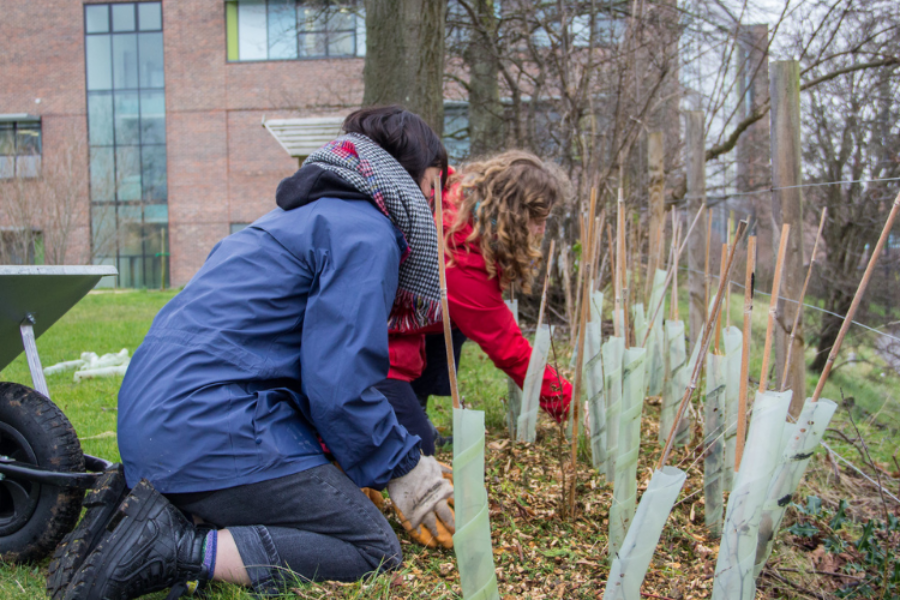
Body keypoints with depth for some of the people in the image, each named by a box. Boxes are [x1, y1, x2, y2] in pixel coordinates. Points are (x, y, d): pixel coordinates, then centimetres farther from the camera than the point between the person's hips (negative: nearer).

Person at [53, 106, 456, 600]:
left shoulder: (302, 217, 26)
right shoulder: (365, 233, -6)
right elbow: (339, 387, -15)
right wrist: (401, 469, 1)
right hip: (210, 427, -10)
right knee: (375, 553, -7)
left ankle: (151, 513, 4)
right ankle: (175, 551, -17)